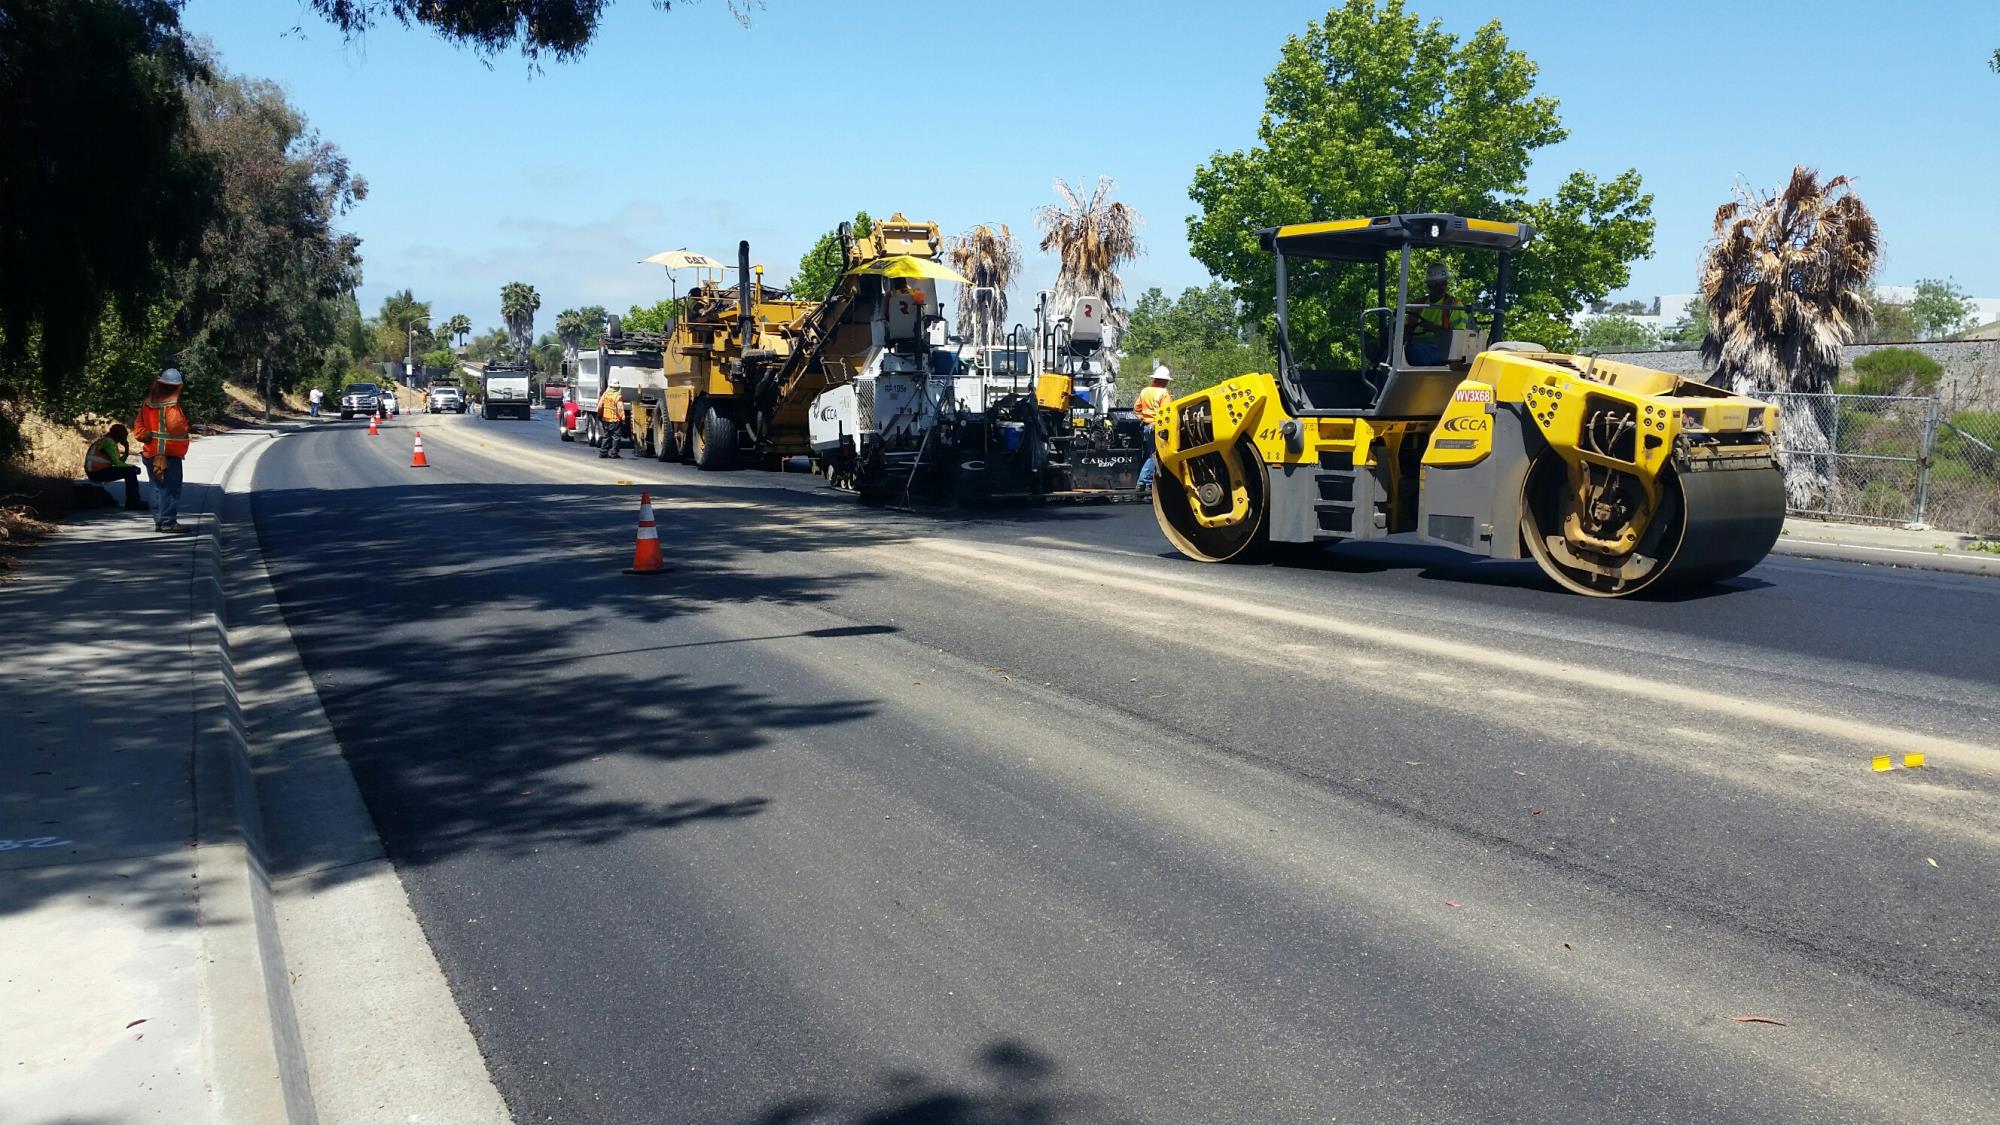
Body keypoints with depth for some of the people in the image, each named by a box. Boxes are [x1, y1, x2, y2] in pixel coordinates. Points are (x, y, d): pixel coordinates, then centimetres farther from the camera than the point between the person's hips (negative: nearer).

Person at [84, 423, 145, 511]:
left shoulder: (112, 442, 16)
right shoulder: (109, 442, -14)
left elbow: (119, 462, 10)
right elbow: (116, 463, -21)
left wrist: (126, 449, 2)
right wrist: (131, 466, -11)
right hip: (96, 473, -10)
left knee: (131, 470, 13)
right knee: (130, 471, -18)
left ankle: (131, 503, 9)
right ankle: (132, 504, -17)